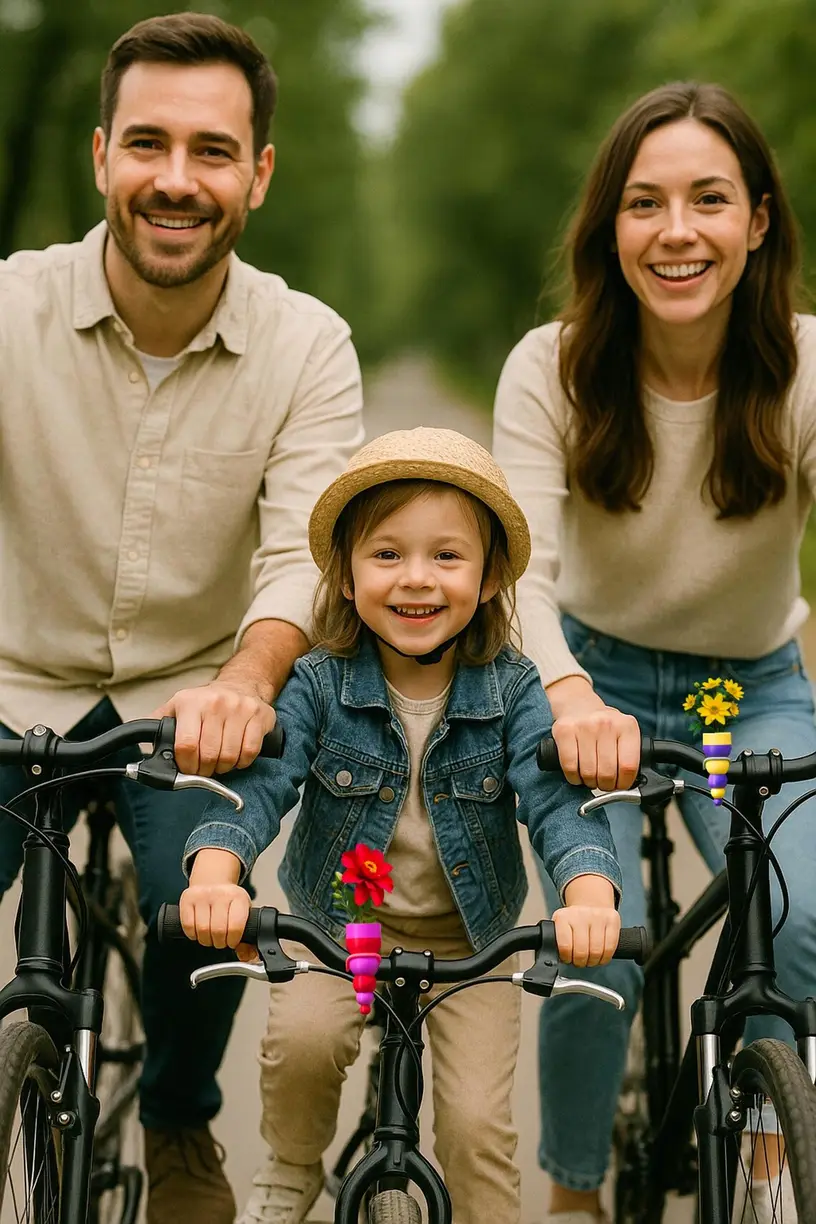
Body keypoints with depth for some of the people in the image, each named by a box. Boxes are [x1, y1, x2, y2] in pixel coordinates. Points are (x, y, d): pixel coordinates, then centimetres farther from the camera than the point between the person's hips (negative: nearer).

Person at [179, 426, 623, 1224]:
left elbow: (555, 800, -25)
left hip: (470, 941, 0)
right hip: (334, 928, 0)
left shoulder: (512, 690, -14)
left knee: (477, 1125, -8)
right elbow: (257, 783, -24)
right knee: (300, 1036, -26)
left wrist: (588, 896, -46)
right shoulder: (320, 685, -14)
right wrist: (215, 874, -46)